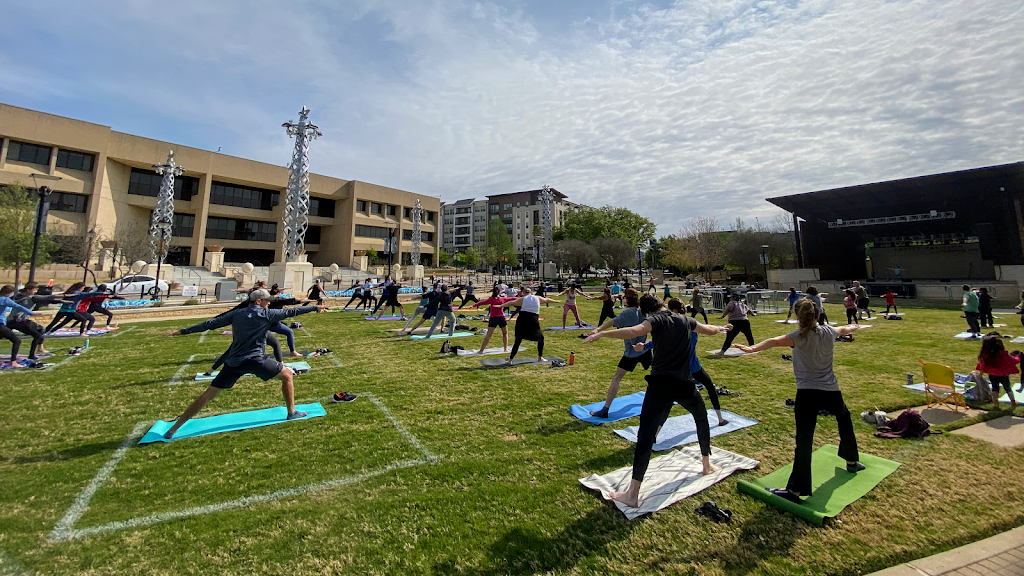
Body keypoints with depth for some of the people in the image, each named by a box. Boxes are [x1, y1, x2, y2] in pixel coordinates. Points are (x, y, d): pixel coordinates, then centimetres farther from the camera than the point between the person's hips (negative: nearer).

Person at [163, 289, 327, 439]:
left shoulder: (236, 314, 11)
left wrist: (183, 331, 21)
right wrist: (315, 307, 7)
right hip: (253, 360, -5)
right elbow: (290, 311, 1)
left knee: (208, 395, 14)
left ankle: (173, 429, 17)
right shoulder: (265, 314, -2)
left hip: (232, 362, 5)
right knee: (287, 374, 8)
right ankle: (292, 412, 10)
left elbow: (211, 323, 12)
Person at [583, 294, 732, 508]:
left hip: (661, 385, -5)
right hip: (685, 384, 5)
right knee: (702, 418, 35)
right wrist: (721, 328, 52)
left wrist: (601, 334, -27)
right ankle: (707, 465, 49)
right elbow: (710, 330, 30)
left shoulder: (656, 320, -5)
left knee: (645, 436, -7)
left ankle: (633, 494, -9)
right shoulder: (684, 320, 11)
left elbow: (633, 331, -26)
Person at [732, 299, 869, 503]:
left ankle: (796, 490, -9)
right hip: (832, 392, 6)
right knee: (844, 419, 37)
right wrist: (856, 327, 53)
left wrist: (752, 348, -49)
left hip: (807, 393, -6)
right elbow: (844, 329, 30)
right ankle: (852, 461, 55)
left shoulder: (800, 336, -13)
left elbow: (775, 341, -35)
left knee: (804, 441, -9)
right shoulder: (828, 332, 4)